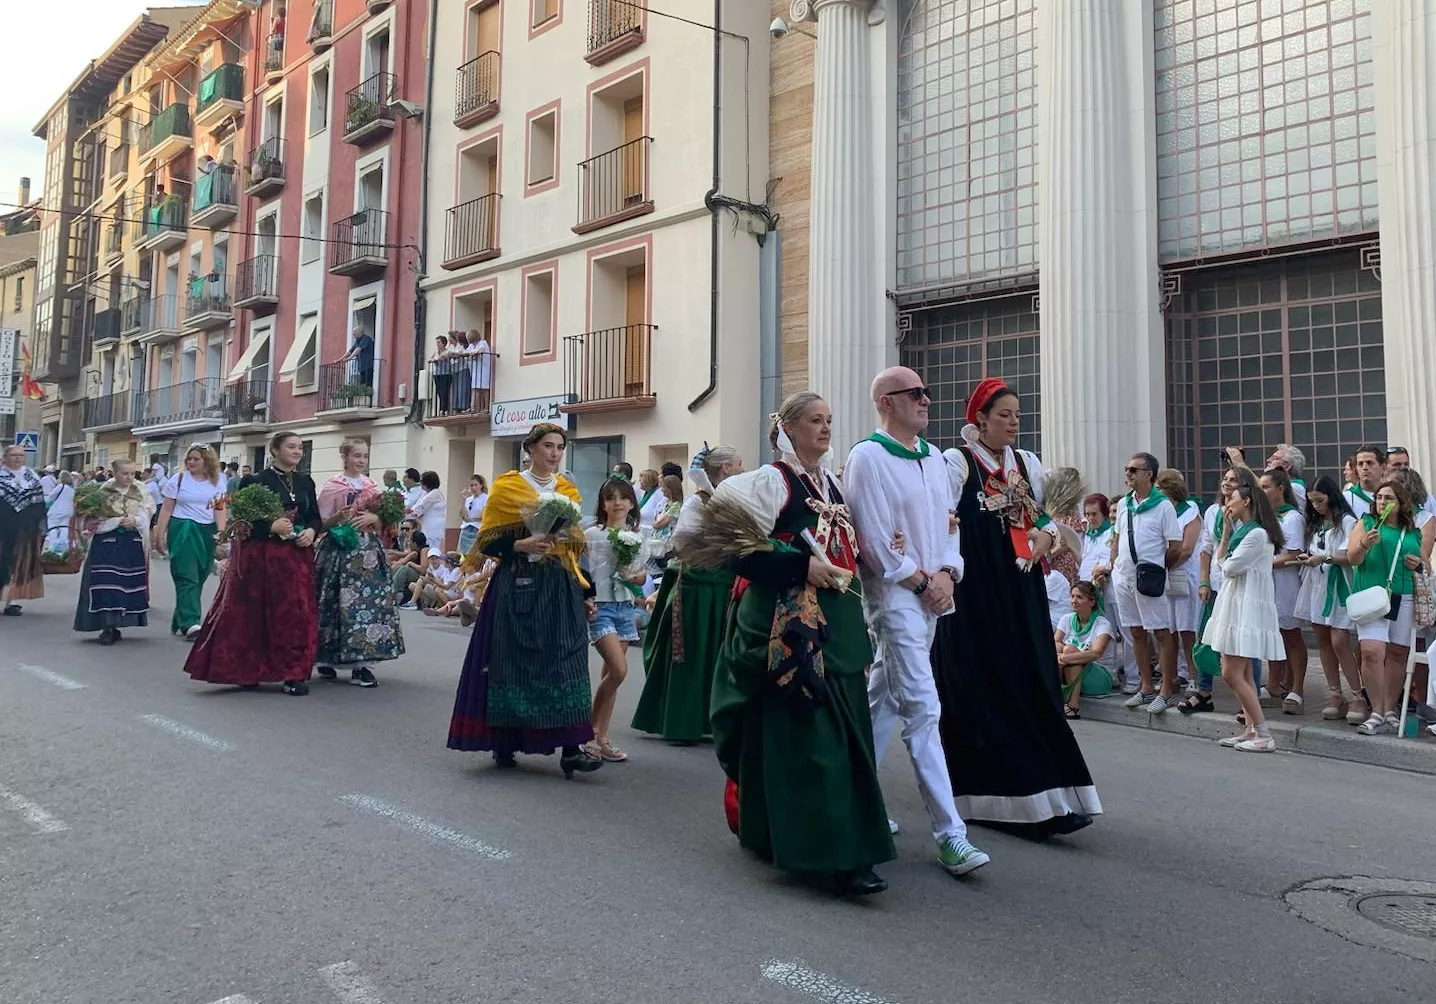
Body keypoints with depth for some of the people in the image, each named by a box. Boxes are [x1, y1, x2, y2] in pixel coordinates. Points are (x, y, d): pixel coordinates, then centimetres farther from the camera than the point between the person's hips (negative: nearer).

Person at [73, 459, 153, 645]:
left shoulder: (140, 492, 6)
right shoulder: (104, 492, -2)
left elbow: (146, 516, 2)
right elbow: (97, 521, -7)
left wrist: (135, 520, -17)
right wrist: (119, 521, -17)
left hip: (132, 545, 3)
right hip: (107, 542, -3)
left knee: (129, 583, 4)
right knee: (106, 584, -8)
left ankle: (114, 626, 14)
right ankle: (109, 628, -5)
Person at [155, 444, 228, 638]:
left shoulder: (217, 481, 8)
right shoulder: (179, 479, 4)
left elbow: (221, 508, 3)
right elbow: (166, 509, 4)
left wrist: (221, 531, -11)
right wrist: (159, 535, 0)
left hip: (207, 533, 3)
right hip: (182, 531, -3)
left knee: (198, 578, 7)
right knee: (187, 578, -11)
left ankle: (179, 621, 20)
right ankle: (189, 623, -18)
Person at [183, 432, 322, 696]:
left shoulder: (305, 481, 11)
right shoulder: (258, 481, -3)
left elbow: (316, 516, 15)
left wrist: (311, 531, -5)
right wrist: (272, 527, -18)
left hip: (298, 556, 4)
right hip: (262, 557, -4)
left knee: (297, 614, 2)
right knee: (255, 615, 2)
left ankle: (295, 674, 10)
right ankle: (248, 671, 15)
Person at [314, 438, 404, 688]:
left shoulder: (372, 487, 11)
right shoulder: (331, 487, -1)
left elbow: (382, 523, 14)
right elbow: (322, 523, -1)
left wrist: (372, 518, -7)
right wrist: (339, 517, -20)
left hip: (368, 551, 4)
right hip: (339, 550, -4)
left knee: (369, 600, -4)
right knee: (339, 601, -4)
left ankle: (360, 664, 0)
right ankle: (326, 660, 12)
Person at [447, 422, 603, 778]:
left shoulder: (568, 490, 12)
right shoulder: (506, 487, 0)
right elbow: (488, 542, -4)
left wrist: (569, 536, 0)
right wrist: (522, 544, -18)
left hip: (560, 586, 3)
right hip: (518, 585, -3)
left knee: (565, 661, -5)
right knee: (512, 661, 1)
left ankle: (571, 748, -7)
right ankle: (504, 743, 17)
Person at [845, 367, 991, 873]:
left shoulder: (933, 458, 14)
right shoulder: (867, 458, -11)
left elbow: (948, 522, 16)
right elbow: (873, 539, -15)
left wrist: (947, 573, -1)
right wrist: (921, 581, -11)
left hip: (932, 594, 8)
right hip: (891, 596, -8)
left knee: (883, 702, 15)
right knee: (923, 710, -10)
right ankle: (949, 835, -7)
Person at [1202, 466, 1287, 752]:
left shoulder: (1257, 533, -16)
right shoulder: (1241, 529, 14)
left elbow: (1228, 567, -15)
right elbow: (1219, 560, 14)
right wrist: (1226, 529, 11)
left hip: (1248, 607, -10)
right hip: (1234, 603, 10)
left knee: (1232, 673, -11)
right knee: (1242, 673, 11)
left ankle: (1264, 735, -7)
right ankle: (1251, 730, 16)